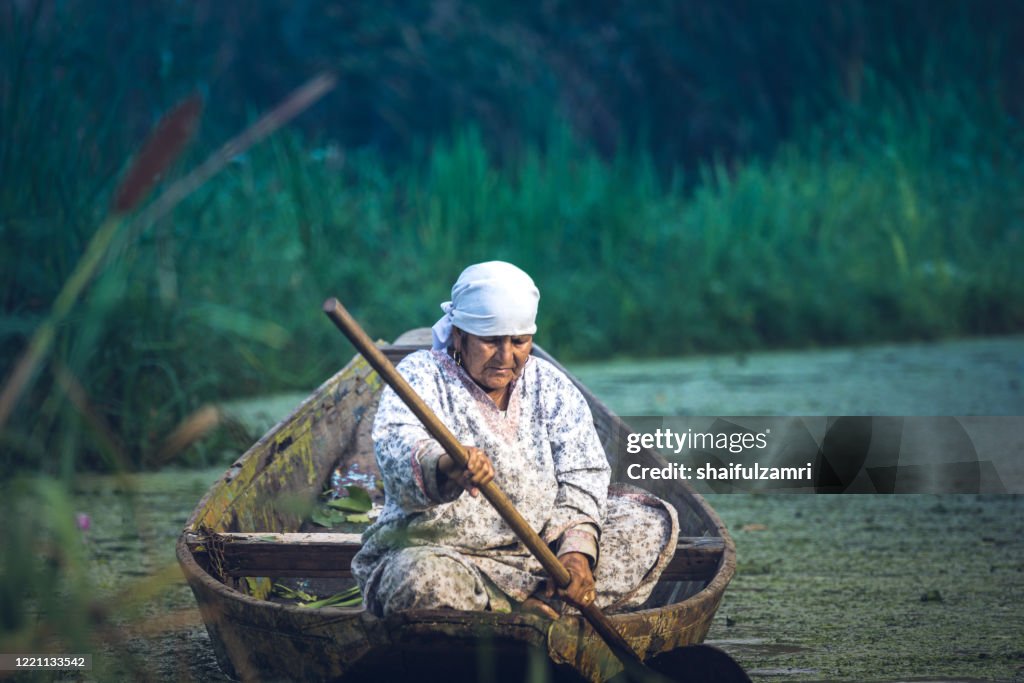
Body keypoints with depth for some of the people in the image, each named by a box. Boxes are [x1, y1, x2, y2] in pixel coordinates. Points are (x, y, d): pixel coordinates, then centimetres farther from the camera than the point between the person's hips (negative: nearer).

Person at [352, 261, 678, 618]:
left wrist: (576, 551, -17)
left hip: (538, 554, 5)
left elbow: (581, 476, 2)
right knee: (427, 581, -40)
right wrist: (443, 467, -50)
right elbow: (398, 444, -26)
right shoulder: (421, 375, -5)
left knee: (651, 521, -7)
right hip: (438, 549, -5)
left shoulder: (550, 386, 10)